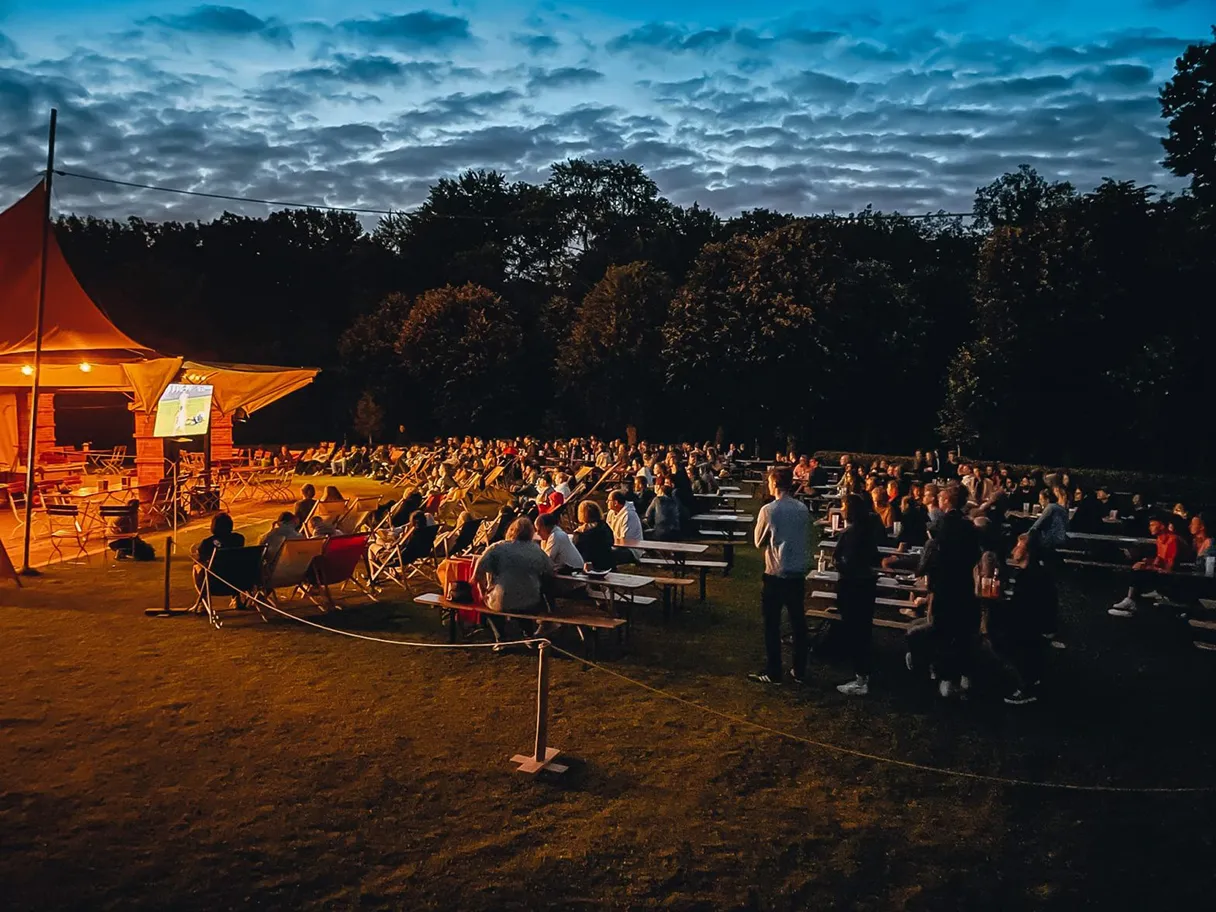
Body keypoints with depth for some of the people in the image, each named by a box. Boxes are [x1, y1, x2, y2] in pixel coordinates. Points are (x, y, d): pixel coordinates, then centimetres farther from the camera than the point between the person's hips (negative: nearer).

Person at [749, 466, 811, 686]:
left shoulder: (768, 510, -12)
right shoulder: (803, 509, 1)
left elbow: (759, 542, -1)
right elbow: (806, 539, 12)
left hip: (775, 574, -5)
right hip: (798, 573, 5)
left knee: (772, 625, 5)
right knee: (798, 623, 12)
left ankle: (773, 673, 9)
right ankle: (799, 671, 19)